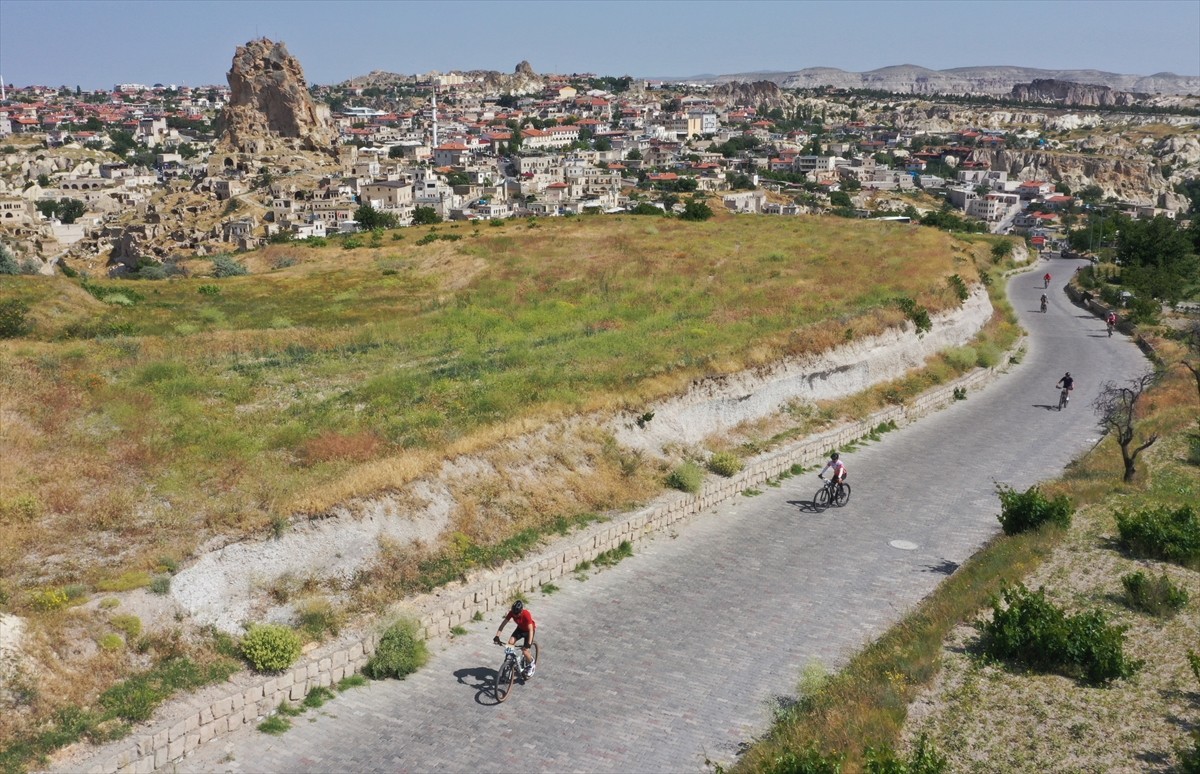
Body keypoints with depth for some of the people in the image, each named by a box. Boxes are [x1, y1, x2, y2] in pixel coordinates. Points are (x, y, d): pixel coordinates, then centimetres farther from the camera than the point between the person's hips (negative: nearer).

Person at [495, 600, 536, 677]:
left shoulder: (526, 614, -37)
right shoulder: (512, 612, -24)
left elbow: (530, 630, -40)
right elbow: (503, 623, -19)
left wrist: (529, 644, -49)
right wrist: (497, 636, -29)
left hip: (528, 630, -5)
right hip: (520, 628, 5)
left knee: (524, 651, -15)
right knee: (510, 643, -19)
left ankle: (531, 664, 14)